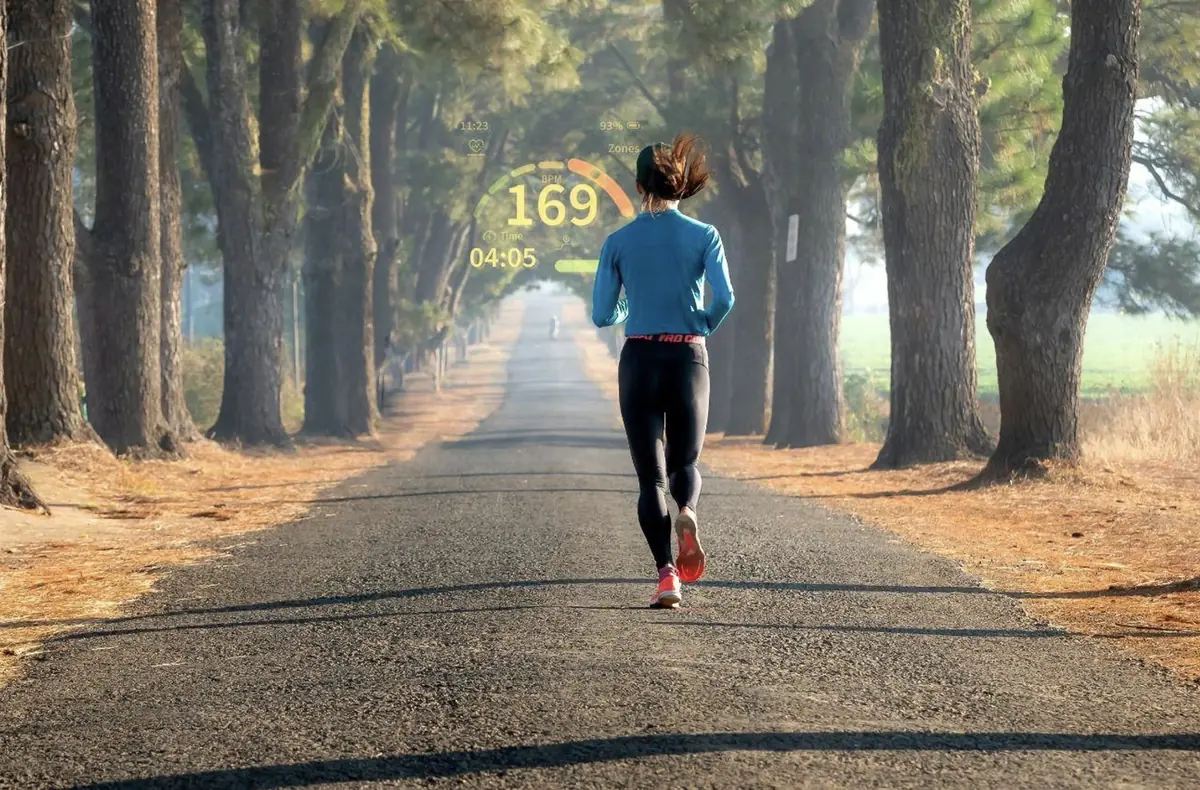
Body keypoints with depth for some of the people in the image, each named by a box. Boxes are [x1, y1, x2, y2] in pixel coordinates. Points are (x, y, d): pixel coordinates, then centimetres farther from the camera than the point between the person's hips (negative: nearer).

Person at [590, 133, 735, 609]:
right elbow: (724, 299, -12)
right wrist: (704, 327, 9)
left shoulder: (619, 242, 1)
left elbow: (602, 315, 1)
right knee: (684, 462, 19)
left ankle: (666, 573, -13)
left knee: (650, 475, 4)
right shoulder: (703, 236, -1)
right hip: (688, 359, 0)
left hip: (639, 360, 0)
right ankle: (687, 514, -16)